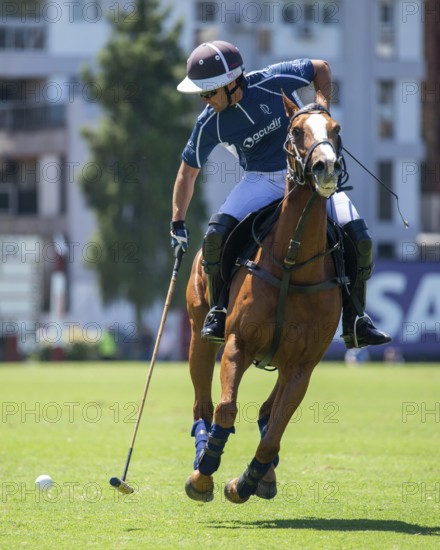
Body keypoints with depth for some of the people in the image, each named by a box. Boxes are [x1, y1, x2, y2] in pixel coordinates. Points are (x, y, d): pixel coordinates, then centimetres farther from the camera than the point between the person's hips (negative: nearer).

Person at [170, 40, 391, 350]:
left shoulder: (273, 81, -18)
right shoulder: (210, 123, -10)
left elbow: (321, 68, 0)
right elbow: (188, 172, 4)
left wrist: (322, 108, -15)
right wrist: (178, 222, 2)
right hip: (261, 181, 1)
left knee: (358, 235, -18)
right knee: (217, 233, -25)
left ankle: (355, 322, -6)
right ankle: (219, 311, -7)